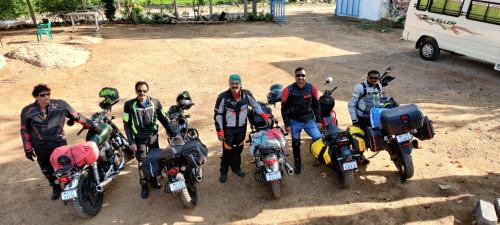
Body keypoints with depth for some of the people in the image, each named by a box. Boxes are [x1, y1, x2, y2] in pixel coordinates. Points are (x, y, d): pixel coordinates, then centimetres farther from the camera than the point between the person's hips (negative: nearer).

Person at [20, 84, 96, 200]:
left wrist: (90, 125, 3)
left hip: (59, 143, -2)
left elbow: (76, 116, 2)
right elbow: (24, 130, 3)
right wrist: (27, 148, 1)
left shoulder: (61, 104, -7)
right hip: (40, 147, 2)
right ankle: (56, 187, 40)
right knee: (47, 170, 17)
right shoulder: (27, 111, -4)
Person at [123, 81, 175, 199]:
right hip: (139, 139, -2)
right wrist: (131, 142, -10)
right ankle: (144, 186, 19)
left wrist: (172, 134, -1)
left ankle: (153, 179, 37)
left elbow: (164, 119, 2)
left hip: (153, 136, 2)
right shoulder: (129, 105, -11)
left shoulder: (155, 102, -6)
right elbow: (127, 125, -6)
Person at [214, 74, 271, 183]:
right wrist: (219, 131, -12)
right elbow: (218, 114, -10)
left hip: (242, 127, 4)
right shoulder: (223, 97, -17)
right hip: (228, 128, -3)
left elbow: (255, 105, 8)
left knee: (238, 149, 18)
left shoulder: (246, 94, -8)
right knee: (227, 151, 0)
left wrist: (264, 116, -4)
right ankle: (223, 172, 19)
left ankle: (236, 167, 39)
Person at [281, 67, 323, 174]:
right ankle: (297, 163, 31)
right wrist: (287, 124, -8)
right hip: (295, 122, -1)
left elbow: (316, 105, 5)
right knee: (295, 143, 12)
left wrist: (318, 120, 4)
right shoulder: (289, 90, -12)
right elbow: (284, 108, -6)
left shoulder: (312, 88, -5)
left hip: (309, 120, 1)